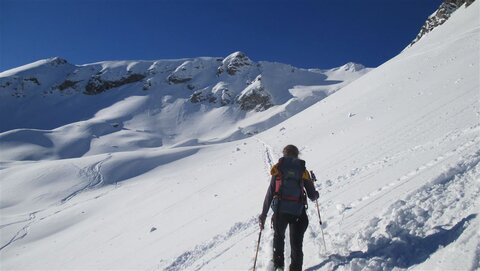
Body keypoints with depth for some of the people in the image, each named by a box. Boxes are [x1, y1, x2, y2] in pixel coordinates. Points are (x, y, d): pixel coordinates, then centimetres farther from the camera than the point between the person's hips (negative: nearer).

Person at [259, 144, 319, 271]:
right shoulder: (303, 171, 6)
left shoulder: (278, 169, 5)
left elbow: (270, 193, 0)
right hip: (298, 212, -1)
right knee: (296, 244, 12)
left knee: (278, 237, 27)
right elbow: (312, 195, 7)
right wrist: (316, 195, 32)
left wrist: (264, 214, 5)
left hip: (280, 210, 1)